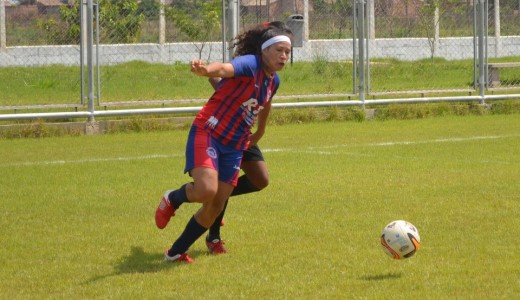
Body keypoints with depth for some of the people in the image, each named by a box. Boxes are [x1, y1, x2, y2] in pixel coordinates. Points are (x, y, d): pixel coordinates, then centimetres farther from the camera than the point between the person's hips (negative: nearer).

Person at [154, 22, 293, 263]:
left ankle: (176, 252, 19)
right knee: (207, 191, -28)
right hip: (207, 133, -8)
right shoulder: (249, 64, -17)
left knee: (215, 207, 3)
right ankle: (172, 199, 7)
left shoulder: (273, 81, 8)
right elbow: (224, 69, -40)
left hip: (234, 147, 8)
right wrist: (205, 70, -62)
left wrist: (259, 132, 44)